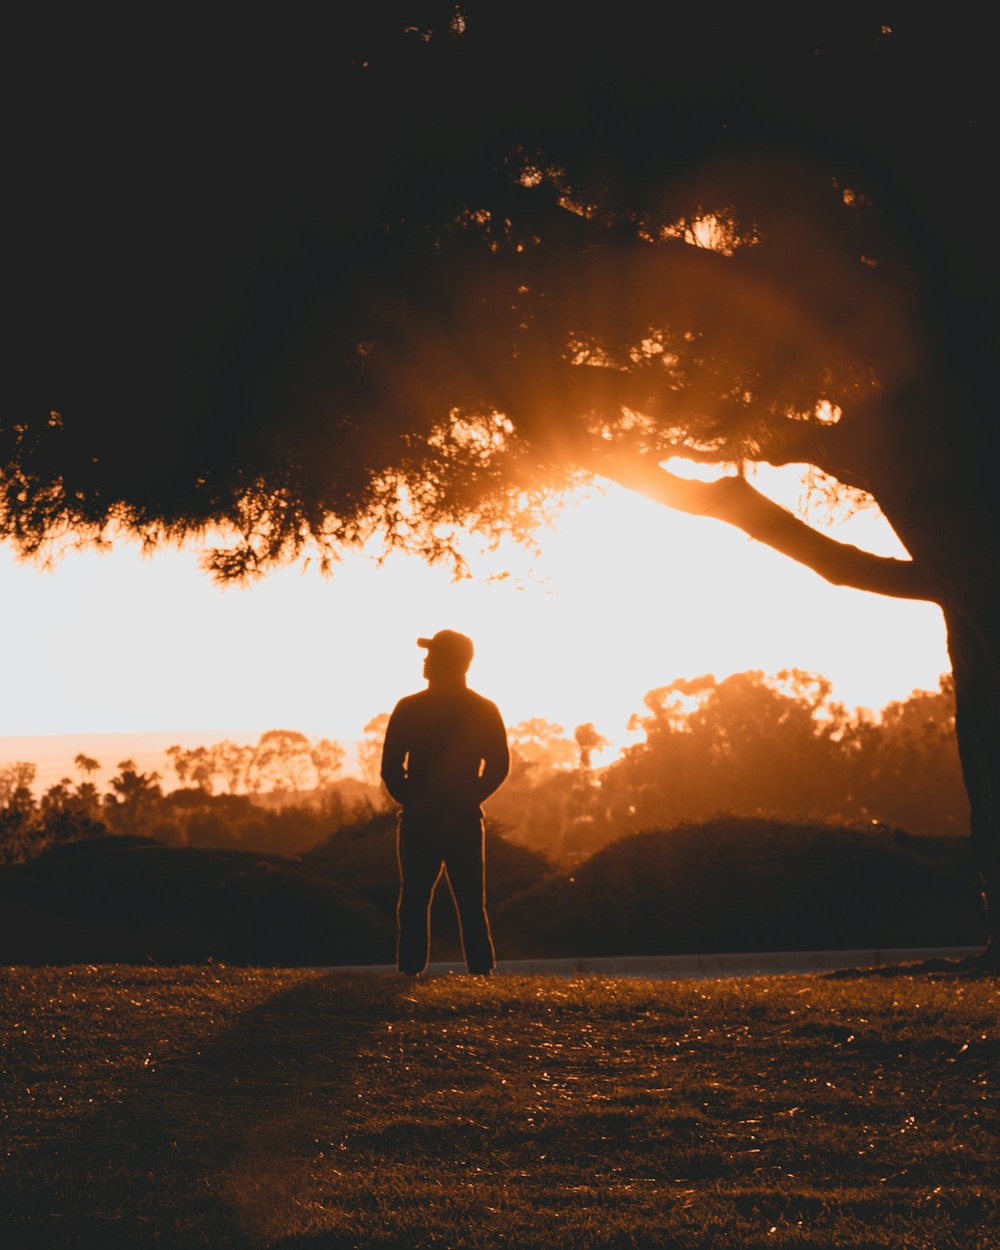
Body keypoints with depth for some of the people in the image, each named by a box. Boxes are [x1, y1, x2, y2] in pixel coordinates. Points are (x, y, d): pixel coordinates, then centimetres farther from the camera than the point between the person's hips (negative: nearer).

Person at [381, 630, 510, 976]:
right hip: (465, 820, 2)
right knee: (471, 904, 6)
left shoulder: (409, 708, -4)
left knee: (414, 902, 5)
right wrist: (469, 798, 8)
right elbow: (499, 766, 0)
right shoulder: (485, 710, 2)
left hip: (419, 820, -2)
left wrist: (411, 801, 7)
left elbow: (390, 768, -6)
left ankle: (410, 970, 0)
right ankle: (482, 971, 0)